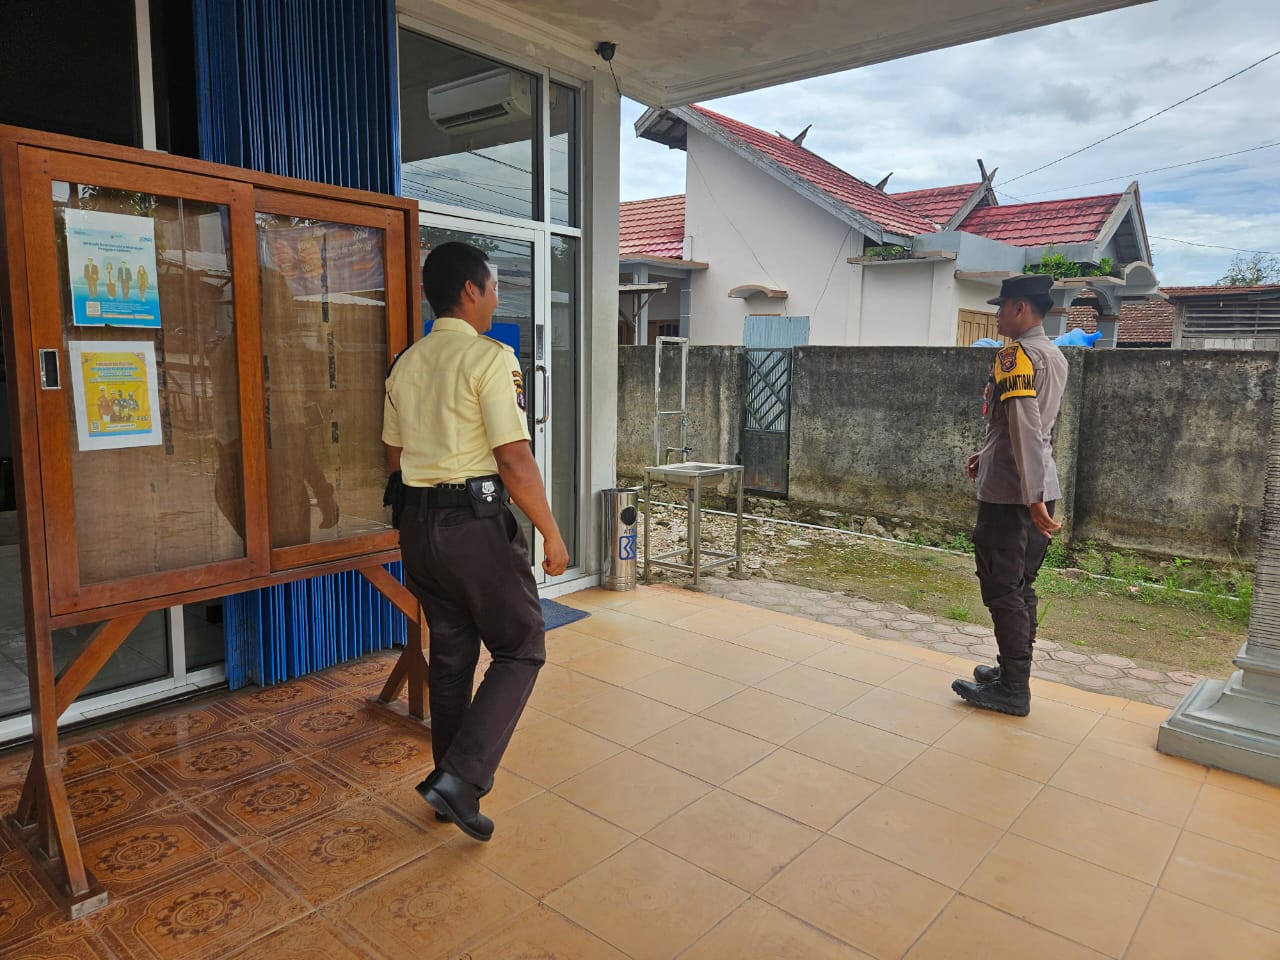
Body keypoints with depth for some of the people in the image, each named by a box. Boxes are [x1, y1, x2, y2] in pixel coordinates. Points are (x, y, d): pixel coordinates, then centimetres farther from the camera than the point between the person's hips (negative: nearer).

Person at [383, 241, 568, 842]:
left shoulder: (405, 365, 10)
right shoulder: (490, 358, -12)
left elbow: (395, 456, 17)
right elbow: (514, 459, -18)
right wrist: (551, 534, -10)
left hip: (418, 522, 8)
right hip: (477, 521, -7)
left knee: (449, 653, 18)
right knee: (520, 650, 6)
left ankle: (454, 781, 29)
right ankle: (461, 776, -2)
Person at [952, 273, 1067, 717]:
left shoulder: (1016, 355, -15)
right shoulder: (1055, 356, 13)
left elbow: (1027, 428, -24)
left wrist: (1032, 498, -27)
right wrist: (987, 455, 29)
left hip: (1009, 491, -9)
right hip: (1038, 487, 9)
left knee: (1002, 588, -1)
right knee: (1021, 584, 16)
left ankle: (1013, 690, 6)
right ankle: (1013, 670, 27)